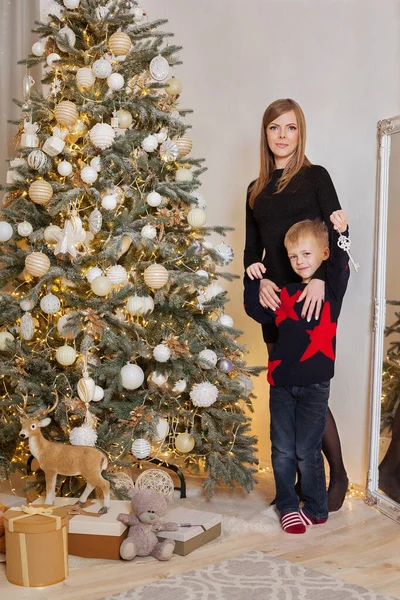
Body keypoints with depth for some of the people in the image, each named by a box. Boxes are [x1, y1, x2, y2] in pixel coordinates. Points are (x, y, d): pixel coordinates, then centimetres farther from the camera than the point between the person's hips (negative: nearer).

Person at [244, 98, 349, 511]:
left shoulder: (315, 177, 2)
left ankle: (338, 475, 12)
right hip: (274, 299, 5)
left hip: (312, 296, -5)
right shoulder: (257, 189, 16)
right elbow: (252, 248, 14)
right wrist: (260, 280, -7)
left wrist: (320, 279, -21)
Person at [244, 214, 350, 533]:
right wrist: (253, 281, 3)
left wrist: (342, 234, -38)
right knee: (282, 451, 11)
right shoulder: (284, 292, 8)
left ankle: (315, 509, 24)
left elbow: (340, 265, -23)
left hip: (314, 384, -4)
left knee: (307, 451, 5)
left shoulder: (332, 287, -4)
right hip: (281, 381, 4)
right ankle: (288, 507, 27)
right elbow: (259, 313, 14)